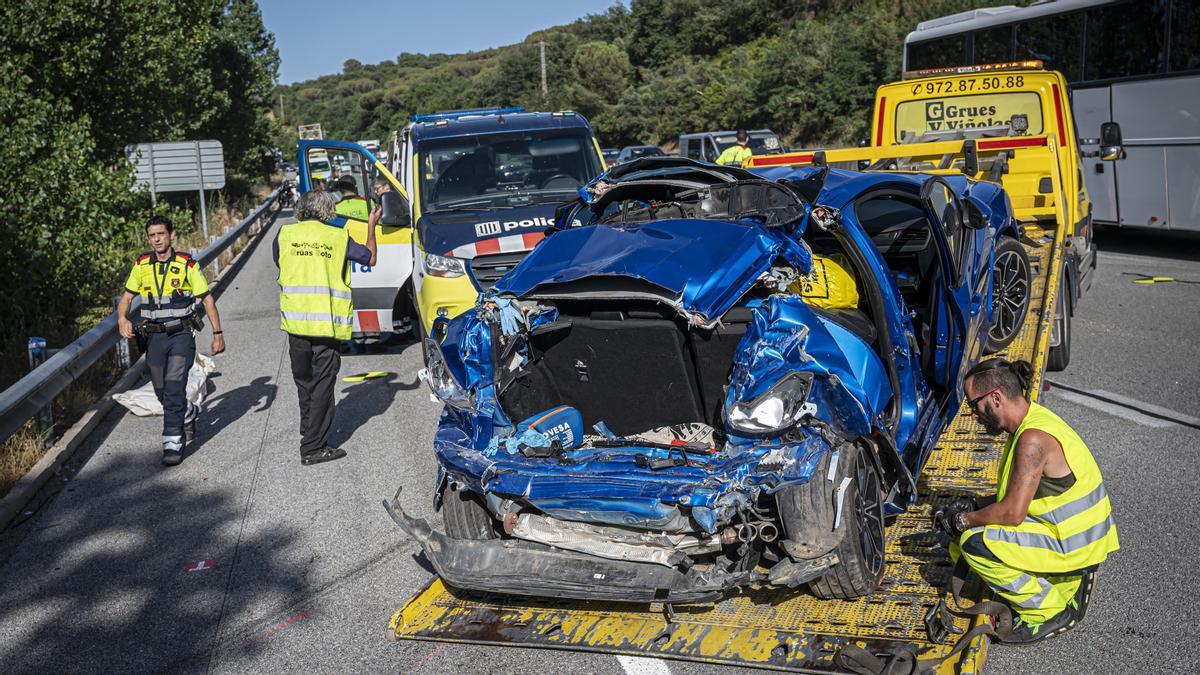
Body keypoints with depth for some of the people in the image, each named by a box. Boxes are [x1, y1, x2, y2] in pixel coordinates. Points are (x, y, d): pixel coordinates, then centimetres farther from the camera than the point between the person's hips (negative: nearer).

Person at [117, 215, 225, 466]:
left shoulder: (187, 265, -5)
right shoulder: (142, 265, 5)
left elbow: (207, 299, 1)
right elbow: (126, 297, 14)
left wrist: (218, 334, -1)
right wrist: (122, 318, -8)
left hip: (181, 335, -4)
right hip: (154, 336, 4)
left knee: (174, 388, -13)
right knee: (162, 391, 13)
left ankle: (173, 442, -8)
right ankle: (188, 413, 42)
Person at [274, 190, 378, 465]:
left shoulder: (285, 235, 3)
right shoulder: (338, 237, -2)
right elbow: (370, 258, 12)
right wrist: (371, 226, 25)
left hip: (295, 322, 3)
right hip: (328, 324, -3)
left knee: (304, 381, 19)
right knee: (323, 385, 2)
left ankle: (310, 431, 36)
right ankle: (313, 448, 3)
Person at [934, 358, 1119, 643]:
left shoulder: (1033, 438, -26)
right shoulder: (1031, 420, 6)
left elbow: (1013, 512, -28)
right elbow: (1018, 494, 16)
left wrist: (962, 520, -13)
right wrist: (973, 506, 5)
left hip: (1074, 544, -10)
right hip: (1071, 531, 10)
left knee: (974, 544, -22)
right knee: (958, 548, 8)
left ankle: (1051, 613, -5)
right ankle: (1066, 583, 13)